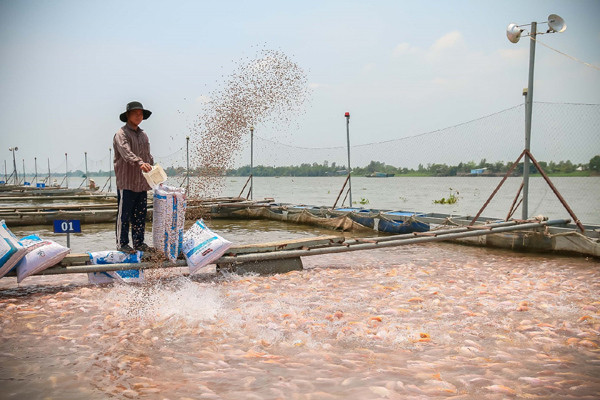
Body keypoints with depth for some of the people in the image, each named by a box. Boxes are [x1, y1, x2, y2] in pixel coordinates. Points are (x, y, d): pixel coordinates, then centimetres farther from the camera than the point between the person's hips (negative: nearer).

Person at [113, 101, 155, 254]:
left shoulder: (143, 135, 18)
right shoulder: (121, 134, -6)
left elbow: (148, 157, 24)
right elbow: (126, 152, -25)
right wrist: (139, 163, -41)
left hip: (142, 184, 7)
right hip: (126, 183, -7)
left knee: (140, 215, 11)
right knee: (124, 215, -2)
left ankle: (139, 242, 19)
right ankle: (122, 243, 7)